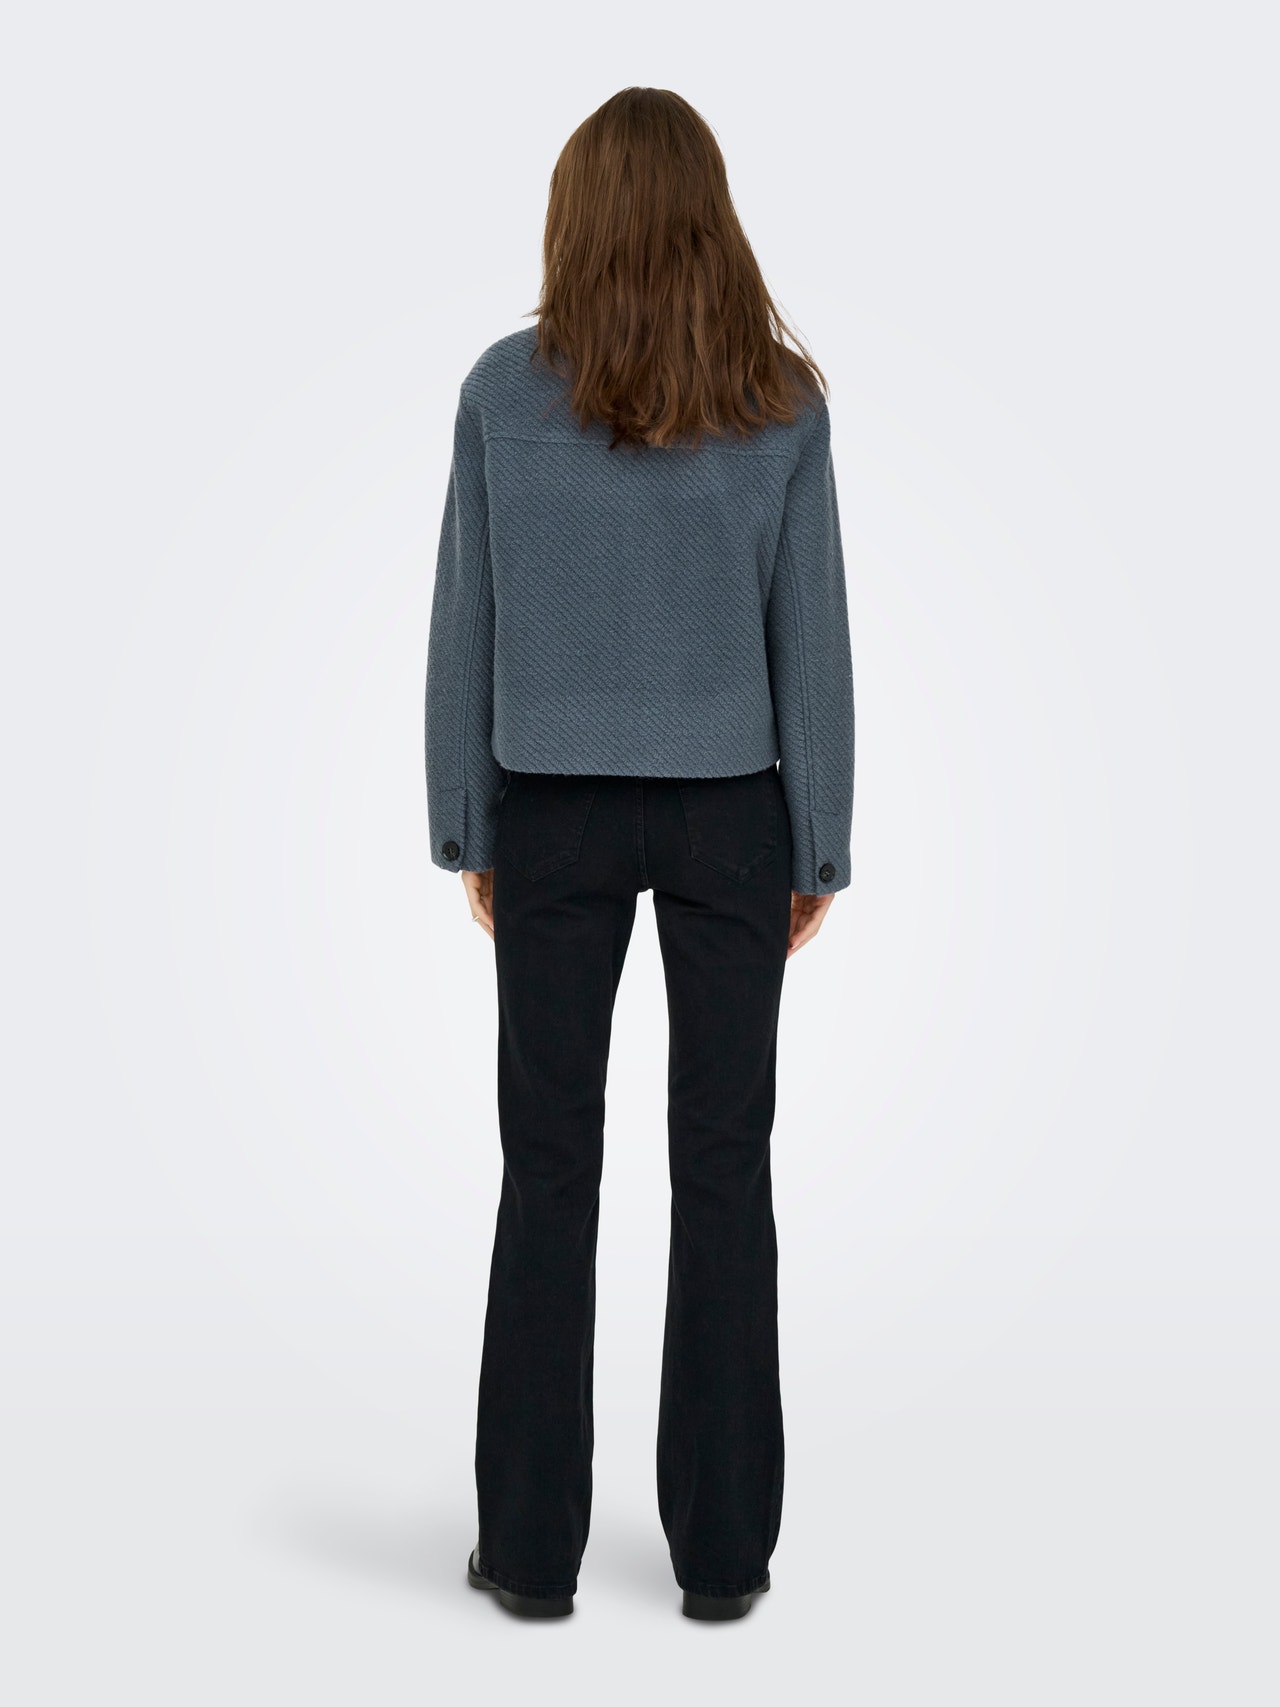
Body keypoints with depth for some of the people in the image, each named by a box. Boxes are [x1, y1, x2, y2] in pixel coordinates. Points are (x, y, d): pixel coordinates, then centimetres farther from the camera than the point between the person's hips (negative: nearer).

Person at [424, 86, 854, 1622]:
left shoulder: (504, 389, -4)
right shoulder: (781, 401, -4)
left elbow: (464, 623, -2)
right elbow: (811, 634, -3)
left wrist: (467, 830, 7)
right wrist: (819, 850, 4)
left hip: (557, 811, 0)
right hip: (729, 812, 0)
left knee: (550, 1164, 6)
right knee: (722, 1162, 6)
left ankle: (534, 1541, 12)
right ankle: (720, 1544, 11)